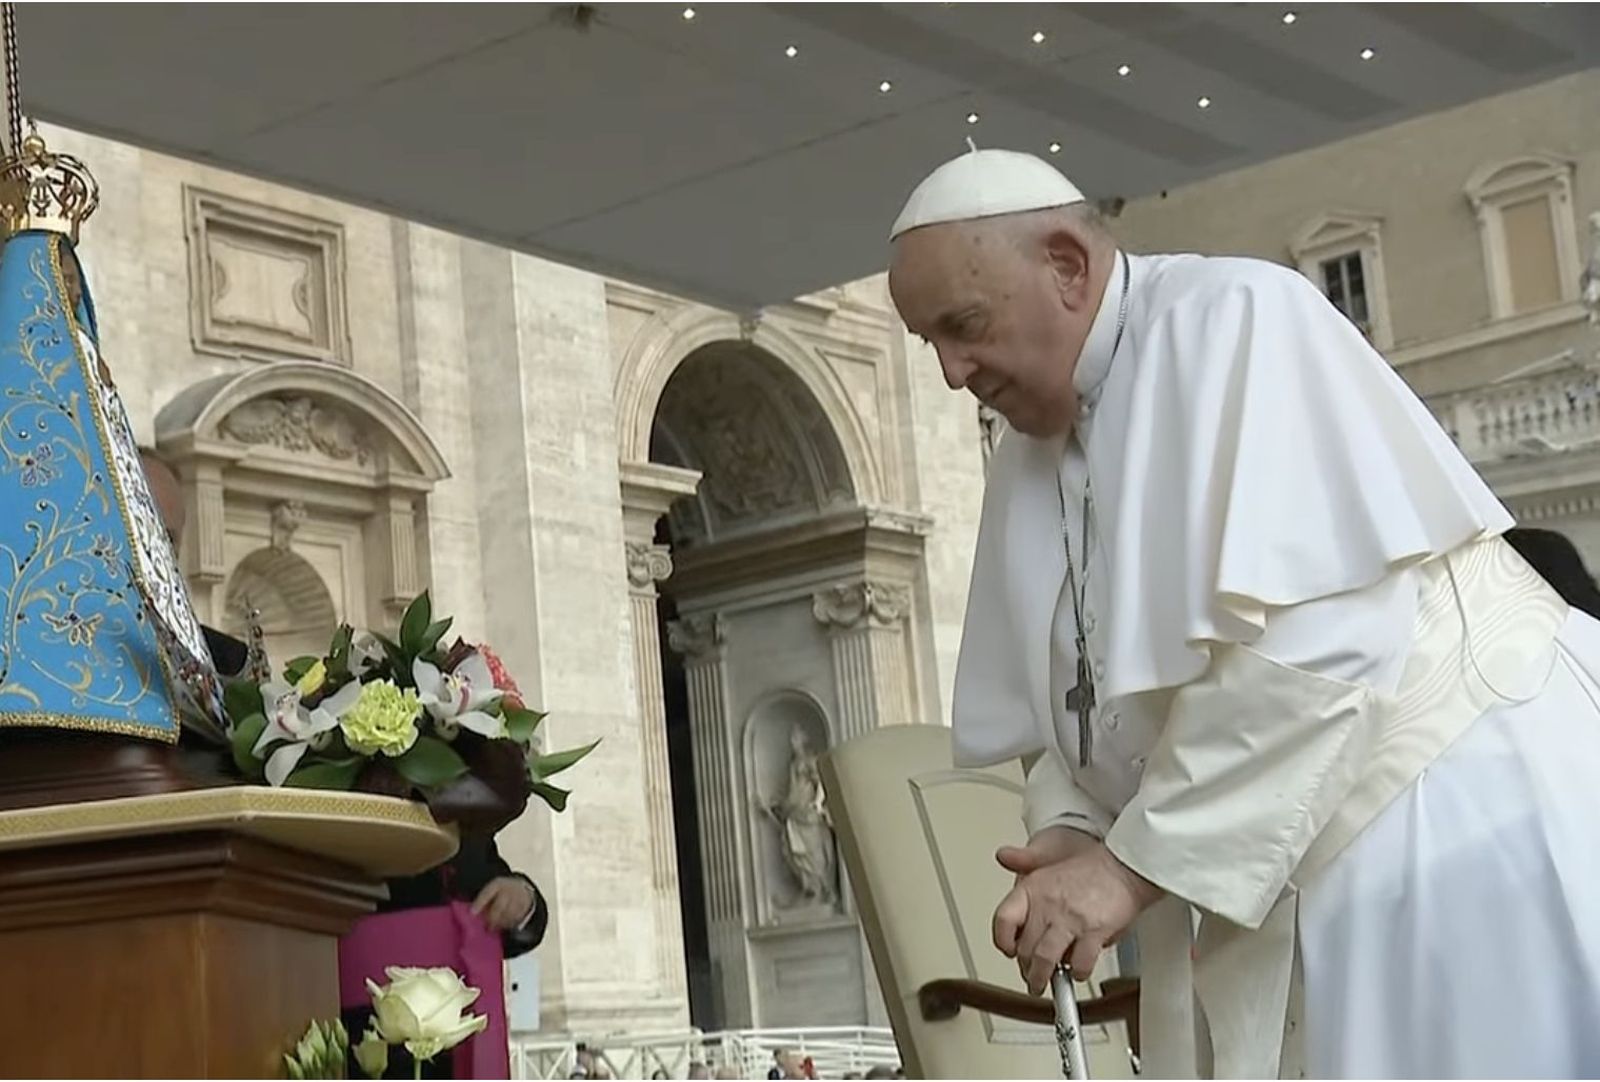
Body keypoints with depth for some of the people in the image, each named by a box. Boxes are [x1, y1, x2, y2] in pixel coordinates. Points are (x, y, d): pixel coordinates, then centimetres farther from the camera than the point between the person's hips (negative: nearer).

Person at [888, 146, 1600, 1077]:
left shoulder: (1232, 318, -13)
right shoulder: (1028, 461, 10)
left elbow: (1313, 637, -23)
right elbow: (1051, 708, 14)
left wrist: (1136, 861, -21)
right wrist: (1074, 830, -7)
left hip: (1457, 811, -7)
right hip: (1274, 879, 7)